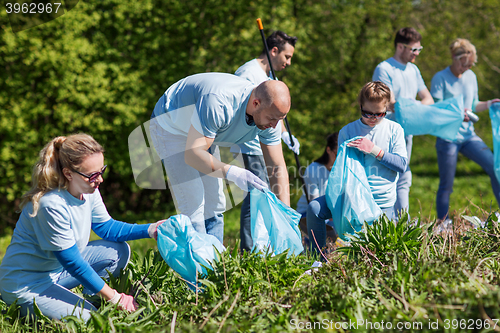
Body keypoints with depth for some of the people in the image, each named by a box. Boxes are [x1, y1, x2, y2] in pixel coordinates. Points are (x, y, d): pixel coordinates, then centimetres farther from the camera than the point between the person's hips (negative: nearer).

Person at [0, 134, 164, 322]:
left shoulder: (88, 190, -6)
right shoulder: (51, 205, -32)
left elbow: (106, 227, 10)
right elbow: (72, 262, -27)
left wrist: (149, 230, -5)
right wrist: (114, 298, -24)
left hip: (59, 268, 9)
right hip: (27, 285, -9)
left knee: (118, 251, 2)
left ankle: (90, 300, 5)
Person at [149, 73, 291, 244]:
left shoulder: (270, 112, -19)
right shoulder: (218, 103, -42)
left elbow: (277, 168, -14)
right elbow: (192, 155, -41)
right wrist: (233, 173, -54)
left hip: (200, 132, 7)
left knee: (214, 204, 5)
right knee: (193, 204, -16)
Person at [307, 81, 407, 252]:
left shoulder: (394, 129, 2)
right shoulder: (347, 131, 5)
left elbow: (402, 164, -6)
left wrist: (374, 150, -16)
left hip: (382, 201, -1)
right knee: (314, 208, -21)